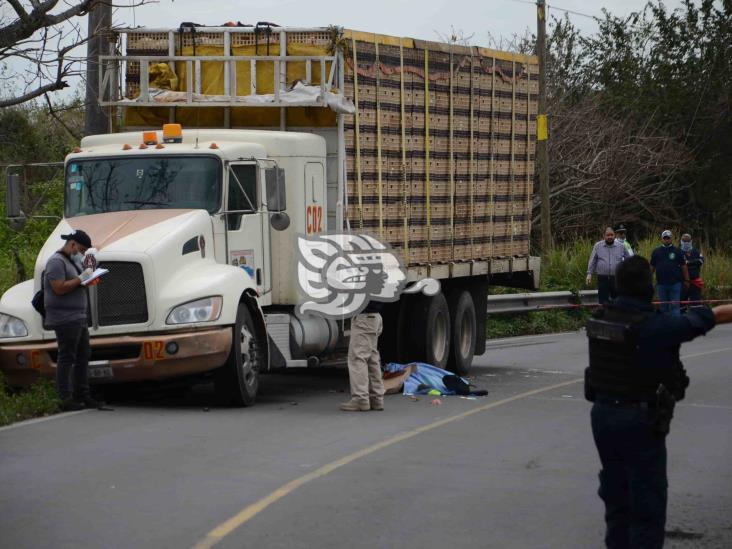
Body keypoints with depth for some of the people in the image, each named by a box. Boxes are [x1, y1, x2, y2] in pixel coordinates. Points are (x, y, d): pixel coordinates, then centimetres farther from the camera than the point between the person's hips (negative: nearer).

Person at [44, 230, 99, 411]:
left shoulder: (73, 261, 19)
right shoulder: (56, 262, -12)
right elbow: (59, 288, -22)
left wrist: (89, 280, 10)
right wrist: (81, 279, -17)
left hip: (79, 318, 10)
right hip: (65, 319, -10)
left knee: (83, 356, 12)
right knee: (67, 358, -9)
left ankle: (82, 394, 18)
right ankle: (65, 399, -9)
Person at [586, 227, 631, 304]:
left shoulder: (621, 246, 6)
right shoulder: (597, 246, 4)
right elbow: (592, 261, 6)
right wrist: (589, 274, 0)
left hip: (616, 278, 1)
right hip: (602, 278, -1)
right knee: (603, 301, 2)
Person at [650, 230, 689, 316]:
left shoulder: (677, 251, 5)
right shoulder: (656, 252, 9)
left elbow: (684, 267, 6)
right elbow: (652, 267, 12)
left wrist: (686, 280, 2)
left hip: (675, 283, -2)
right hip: (661, 283, 2)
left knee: (675, 305, -6)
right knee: (663, 306, 10)